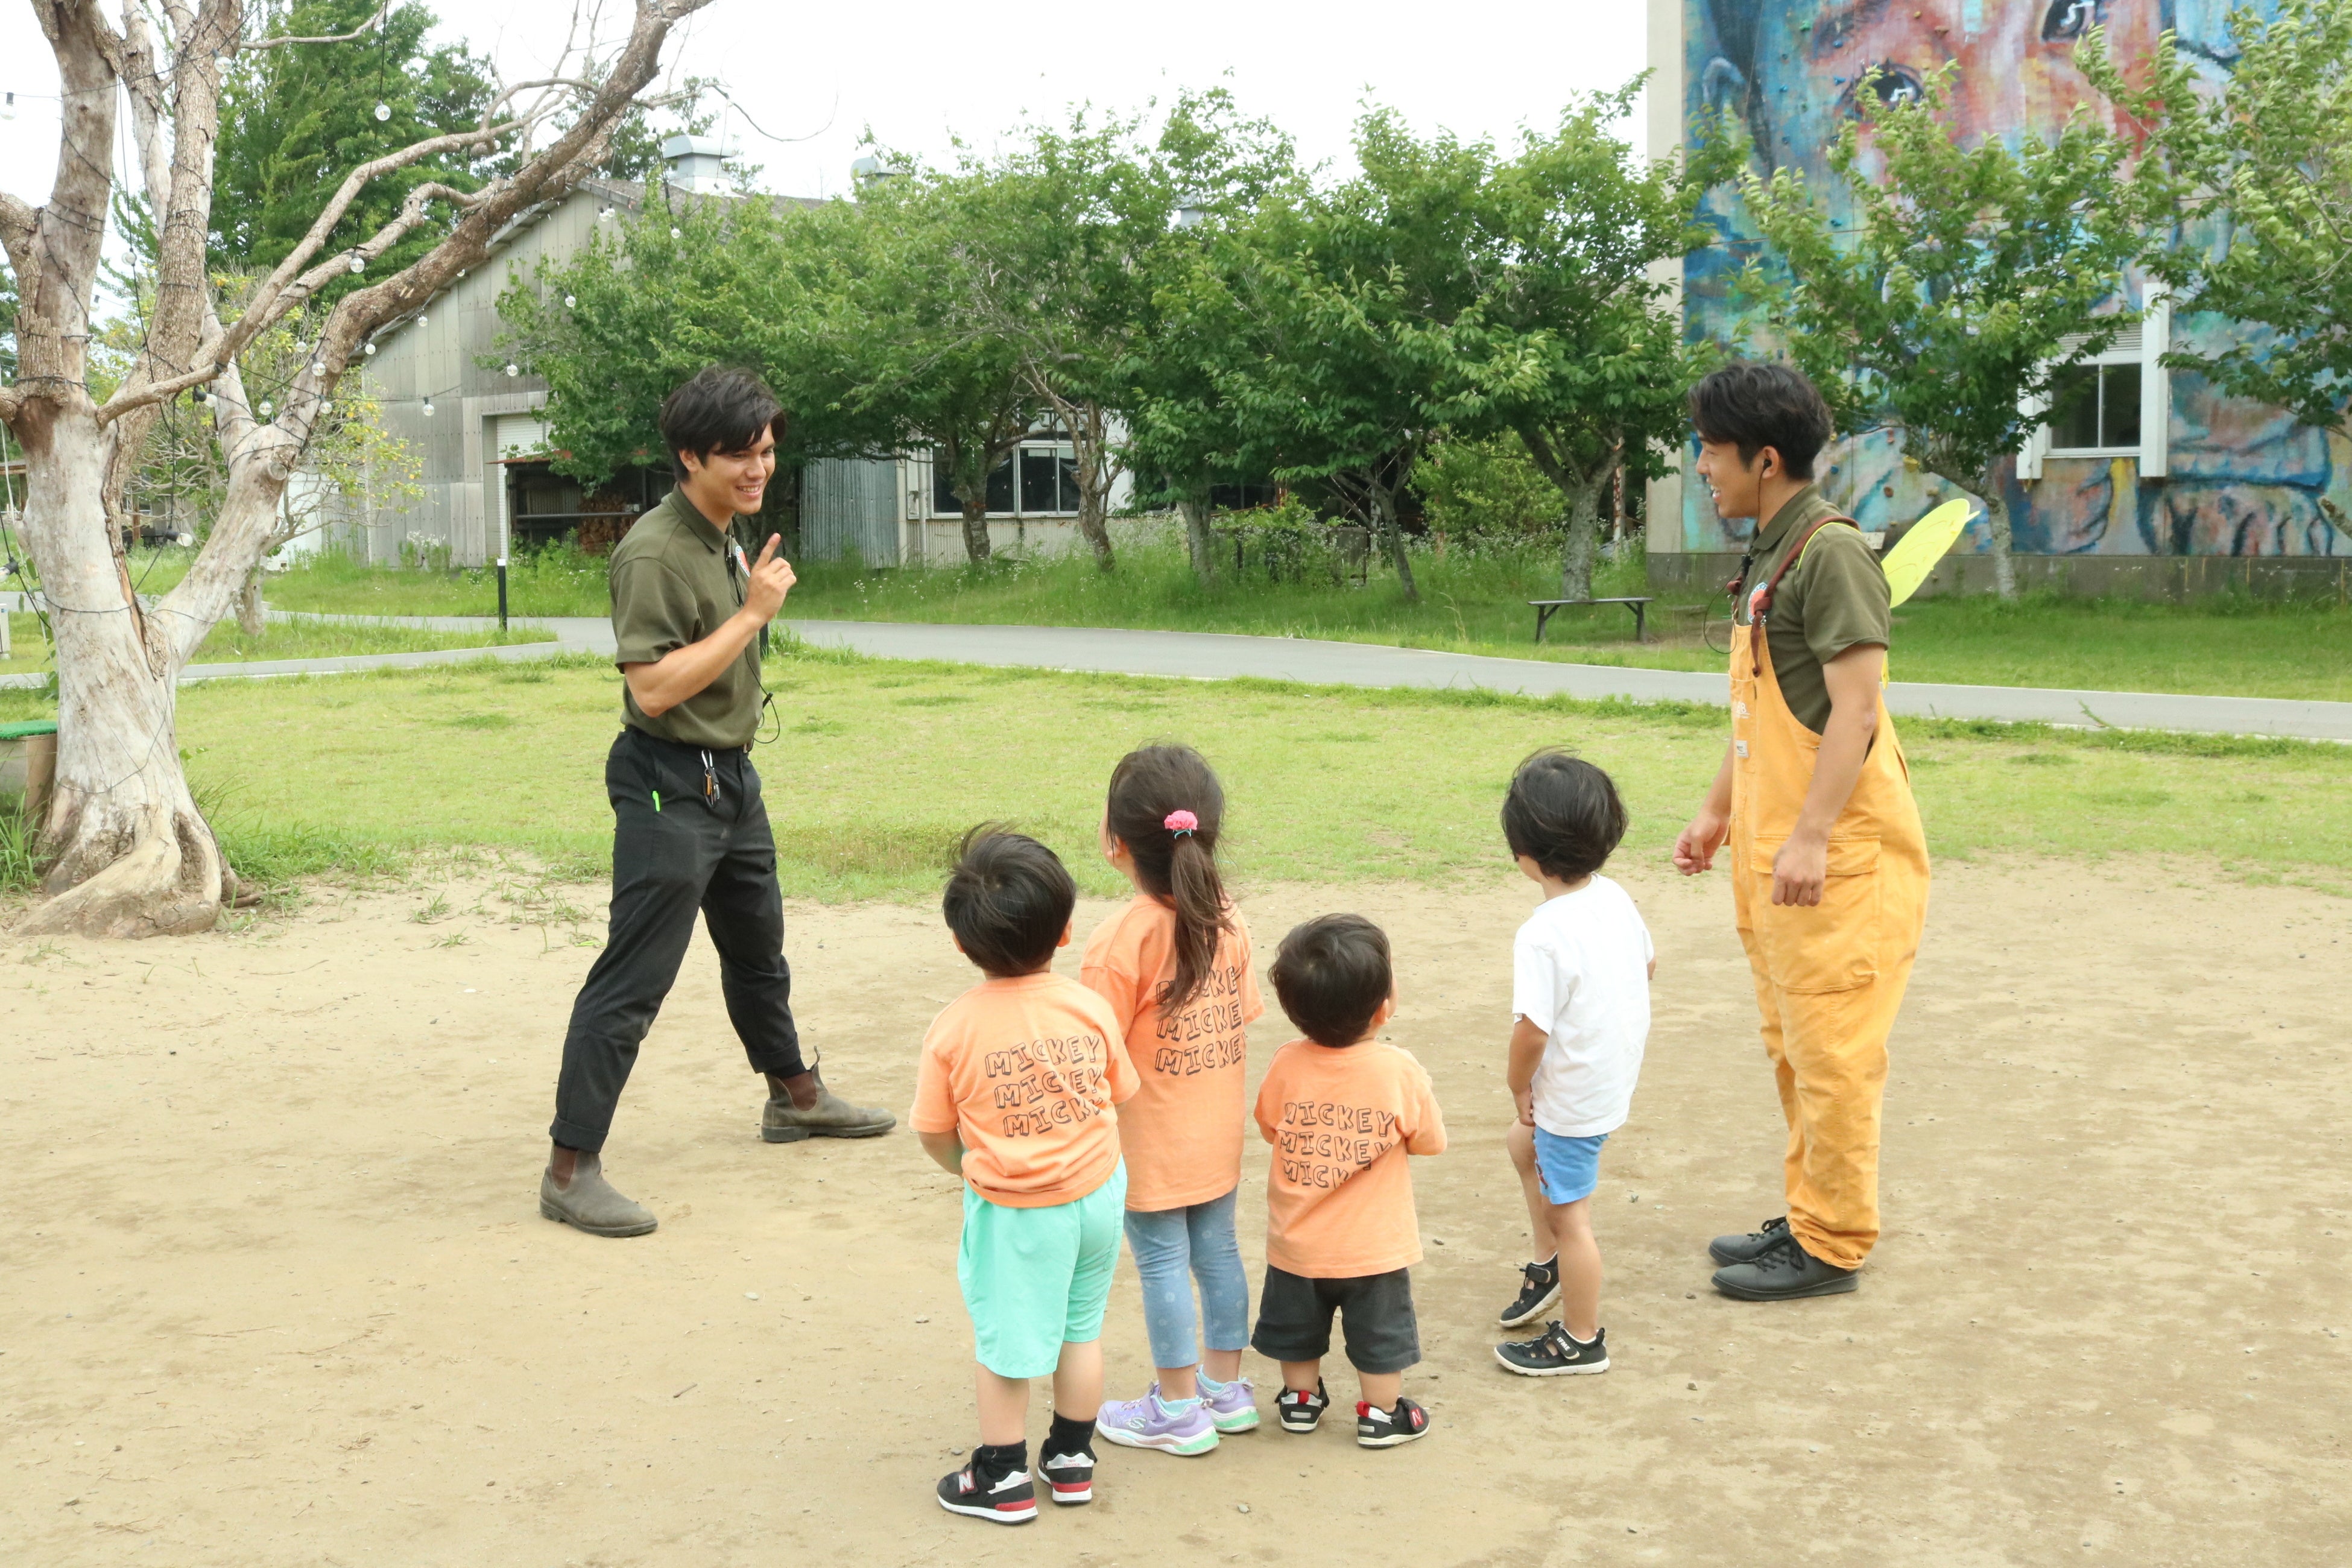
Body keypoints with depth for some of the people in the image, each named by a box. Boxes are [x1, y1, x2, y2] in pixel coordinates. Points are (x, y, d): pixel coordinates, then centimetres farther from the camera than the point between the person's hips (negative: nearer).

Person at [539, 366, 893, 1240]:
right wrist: (752, 613, -25)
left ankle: (795, 1096, 44)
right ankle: (571, 1170, -3)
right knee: (633, 980, -9)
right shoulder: (655, 554, -21)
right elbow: (654, 686, -28)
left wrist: (757, 597, 9)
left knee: (758, 945, 25)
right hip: (669, 783, -10)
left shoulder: (725, 540, 10)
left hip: (730, 775, 10)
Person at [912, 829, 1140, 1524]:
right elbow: (1121, 1092, 2)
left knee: (1003, 1340, 14)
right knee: (1081, 1327, 21)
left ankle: (1003, 1478, 27)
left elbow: (934, 1131, -8)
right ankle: (1071, 1459, 34)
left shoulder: (953, 1029, -18)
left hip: (1014, 1212, -3)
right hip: (1097, 1190, 3)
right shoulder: (1090, 1007, -12)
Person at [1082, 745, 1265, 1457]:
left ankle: (1178, 1411, 18)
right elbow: (1239, 1022, 5)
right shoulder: (1227, 920, -3)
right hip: (1218, 1132, 6)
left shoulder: (1120, 940, -23)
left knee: (1163, 1265, 6)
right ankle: (1225, 1389, 32)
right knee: (1218, 1250, 17)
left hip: (1152, 1144, -6)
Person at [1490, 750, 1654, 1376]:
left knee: (1568, 1215, 8)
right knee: (1523, 1143, 30)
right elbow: (1648, 966, 11)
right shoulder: (1615, 897, -4)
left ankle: (1580, 1341, 25)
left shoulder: (1543, 935, -29)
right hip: (1616, 1065, 9)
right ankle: (1549, 1266, 41)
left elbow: (1532, 1029, -27)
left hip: (1573, 1094, -9)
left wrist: (1519, 1086, -9)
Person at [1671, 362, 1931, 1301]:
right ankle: (1807, 1217, 27)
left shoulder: (1831, 552, -15)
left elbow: (1855, 706, -20)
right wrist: (1718, 811, 22)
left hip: (1836, 858, -10)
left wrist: (1811, 836, -24)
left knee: (1831, 1049, -2)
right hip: (1770, 848, 10)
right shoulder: (1768, 556, 15)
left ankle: (1833, 1246, 7)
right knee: (1790, 1045, 16)